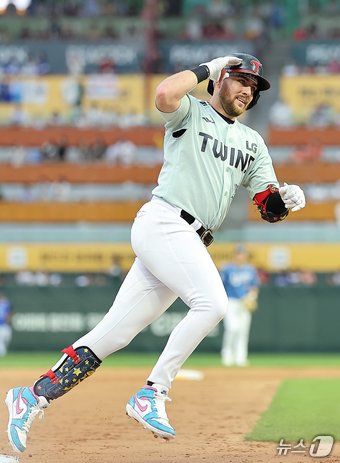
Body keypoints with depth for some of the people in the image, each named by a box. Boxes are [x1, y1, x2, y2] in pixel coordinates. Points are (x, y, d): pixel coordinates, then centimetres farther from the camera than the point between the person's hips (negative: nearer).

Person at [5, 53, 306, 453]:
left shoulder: (252, 143, 22)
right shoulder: (191, 113, 4)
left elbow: (269, 207, 16)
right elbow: (164, 95, -21)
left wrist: (284, 199, -7)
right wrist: (206, 68, -6)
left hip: (190, 244, 6)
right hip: (163, 224, -6)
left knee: (113, 334, -1)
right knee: (212, 302, -26)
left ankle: (33, 398, 2)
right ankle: (151, 395, -20)